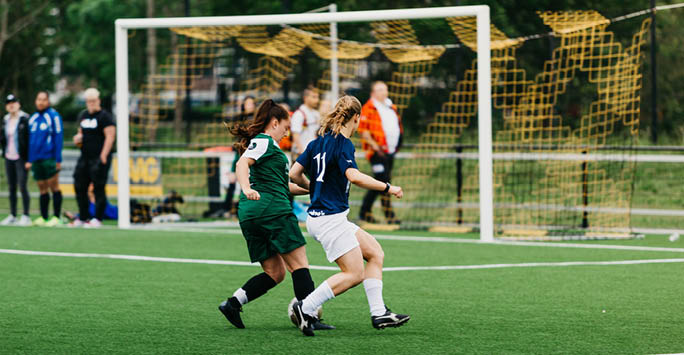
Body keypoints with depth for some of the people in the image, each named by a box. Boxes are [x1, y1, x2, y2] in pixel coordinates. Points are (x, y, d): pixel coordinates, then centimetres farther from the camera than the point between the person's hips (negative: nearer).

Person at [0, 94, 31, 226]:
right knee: (11, 188, 10)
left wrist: (28, 158, -13)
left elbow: (30, 137, -9)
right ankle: (12, 216, 15)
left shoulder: (25, 119, -7)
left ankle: (26, 216, -6)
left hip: (21, 158, -6)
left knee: (22, 186, -10)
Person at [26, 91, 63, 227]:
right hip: (36, 159, 6)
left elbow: (58, 137, -7)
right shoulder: (33, 118, 15)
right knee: (42, 189, 8)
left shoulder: (53, 116, -4)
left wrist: (58, 159, -11)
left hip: (49, 158, -6)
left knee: (53, 187, -4)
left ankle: (56, 217, -2)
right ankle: (43, 217, 11)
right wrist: (30, 160, 16)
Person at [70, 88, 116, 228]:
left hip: (99, 158, -8)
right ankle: (83, 217, 20)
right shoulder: (83, 115, 16)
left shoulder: (104, 116, -8)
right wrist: (78, 138, 5)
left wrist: (103, 156, -20)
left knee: (98, 189, -5)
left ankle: (97, 219, 0)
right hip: (85, 157, 8)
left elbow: (110, 136, -14)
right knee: (79, 187, 9)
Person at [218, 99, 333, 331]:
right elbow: (242, 164, -20)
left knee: (274, 273, 9)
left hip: (249, 215, 10)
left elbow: (282, 185, 35)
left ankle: (232, 304, -1)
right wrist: (246, 188, -38)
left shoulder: (260, 143, 29)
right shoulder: (264, 141, -1)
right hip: (272, 208, -10)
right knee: (299, 264, -6)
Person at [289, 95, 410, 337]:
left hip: (319, 216, 10)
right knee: (354, 274, -9)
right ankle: (305, 308, -9)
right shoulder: (343, 144, -13)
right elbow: (354, 176, -28)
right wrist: (387, 188, -18)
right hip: (330, 219, -10)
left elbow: (294, 174, 12)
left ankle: (378, 314, 6)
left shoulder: (319, 142, 11)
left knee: (375, 253, 10)